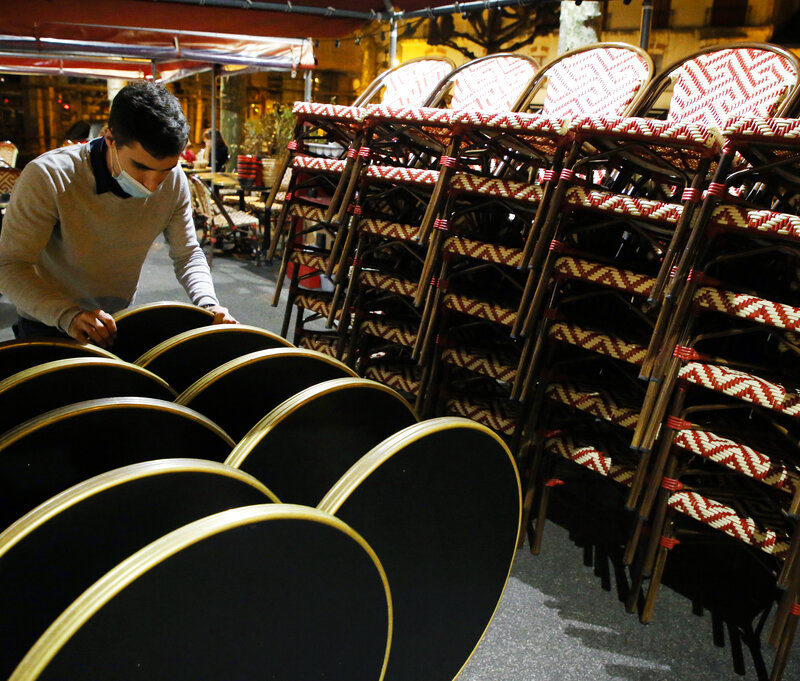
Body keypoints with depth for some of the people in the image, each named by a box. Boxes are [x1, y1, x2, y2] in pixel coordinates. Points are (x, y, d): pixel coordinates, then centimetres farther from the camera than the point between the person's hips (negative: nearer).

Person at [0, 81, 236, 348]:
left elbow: (187, 254, -6)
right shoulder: (47, 179, -28)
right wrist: (69, 316, -42)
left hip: (120, 322, 4)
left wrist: (208, 304, -25)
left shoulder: (174, 181, -15)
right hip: (48, 327, -3)